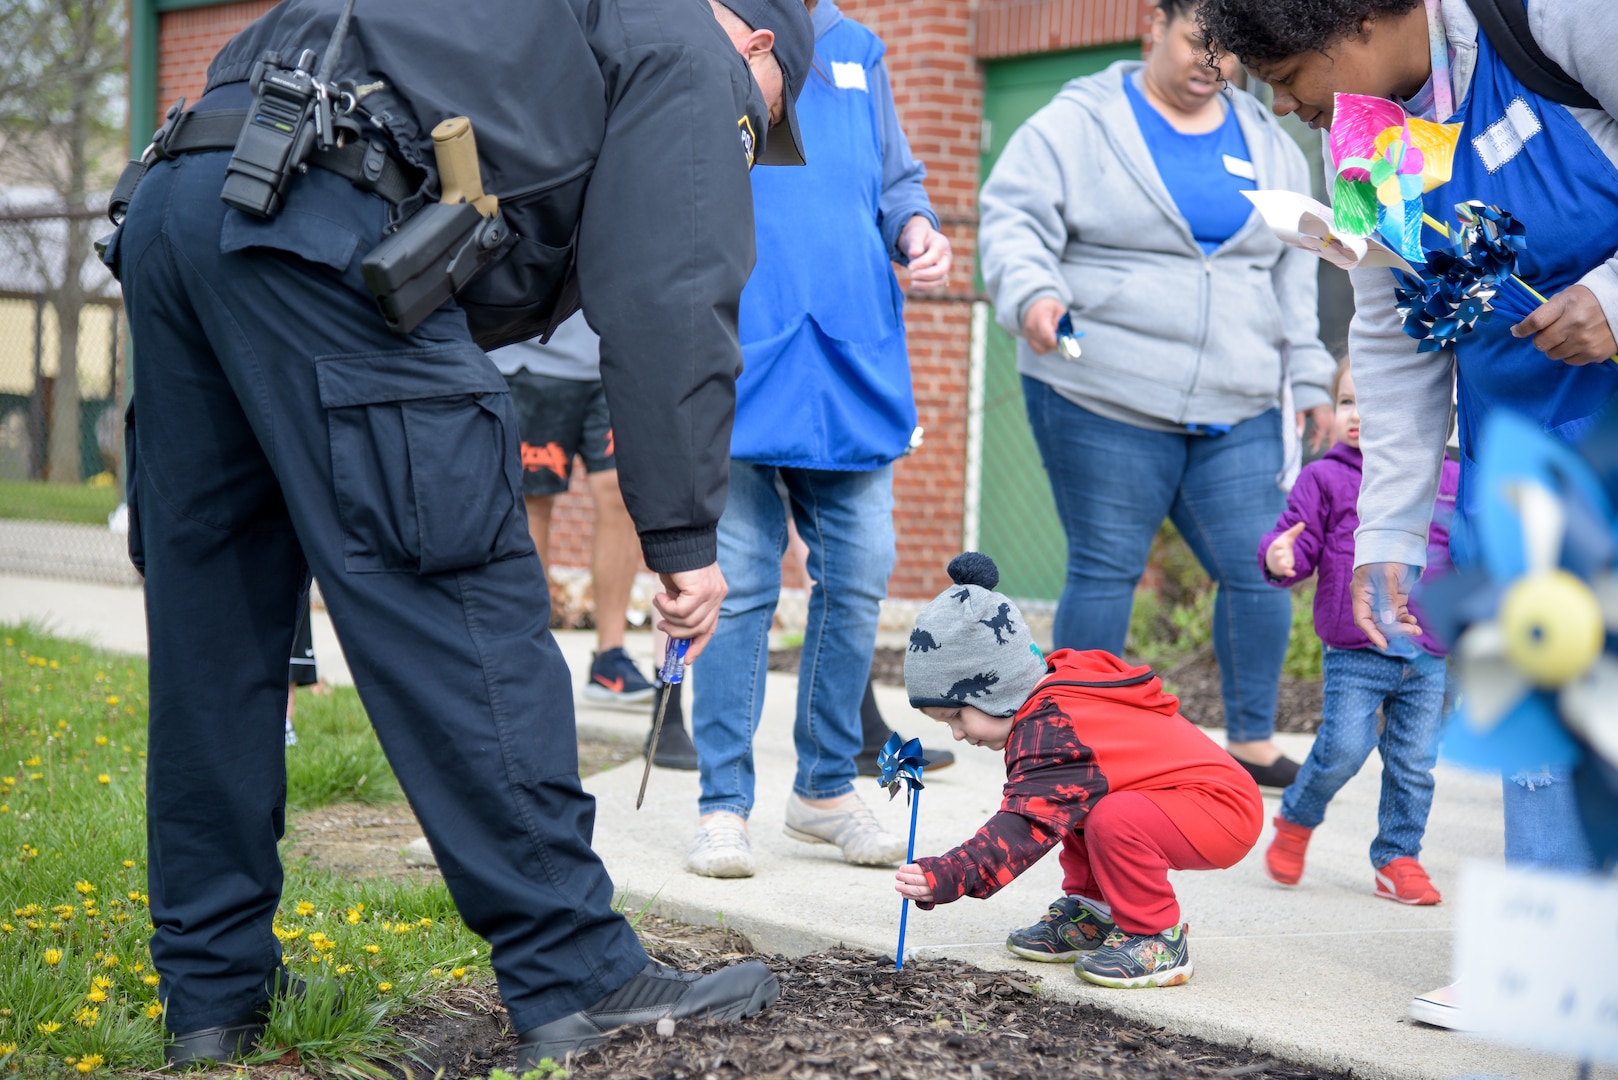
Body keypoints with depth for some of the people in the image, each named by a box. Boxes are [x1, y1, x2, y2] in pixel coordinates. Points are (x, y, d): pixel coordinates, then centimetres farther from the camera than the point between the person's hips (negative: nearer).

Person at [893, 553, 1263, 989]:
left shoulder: (1052, 732, -25)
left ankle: (1157, 938, -13)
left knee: (1114, 820, -33)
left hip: (1223, 810, -11)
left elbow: (1027, 826, -33)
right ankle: (1094, 912, 22)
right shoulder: (1058, 694, 6)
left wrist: (948, 875, -39)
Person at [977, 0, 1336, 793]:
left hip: (1237, 414, 4)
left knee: (1258, 571, 1)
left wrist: (1309, 383, 16)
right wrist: (1032, 292, -26)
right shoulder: (1078, 125, 1)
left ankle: (1252, 739, 17)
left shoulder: (1270, 147, 16)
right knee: (1105, 571, -1)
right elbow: (1016, 220, -7)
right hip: (1102, 404, -4)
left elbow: (1294, 278, 20)